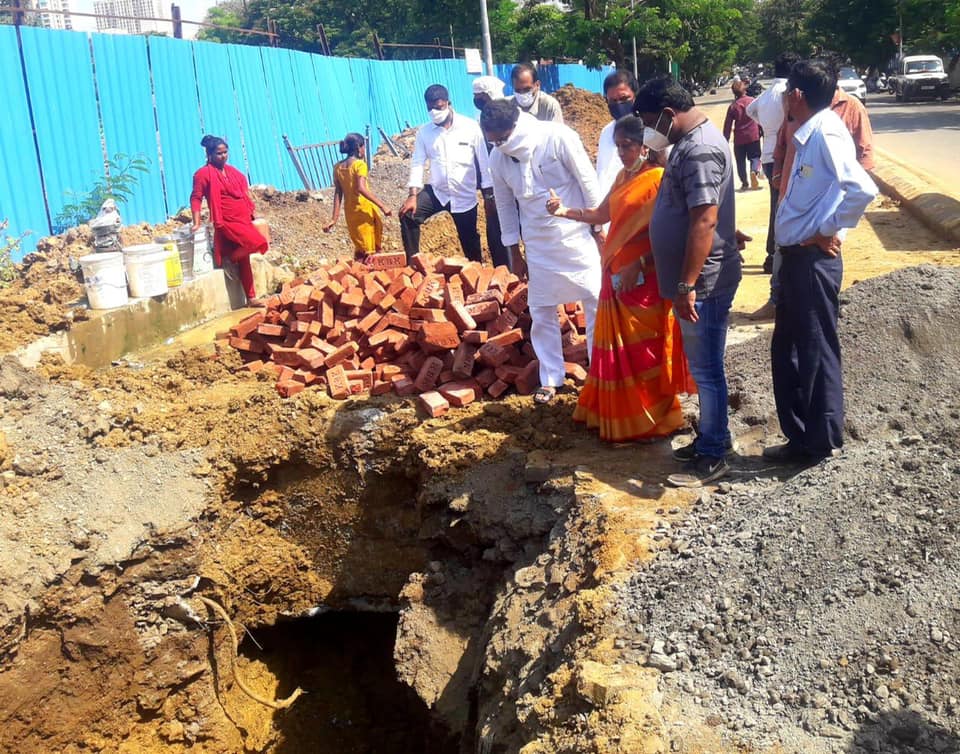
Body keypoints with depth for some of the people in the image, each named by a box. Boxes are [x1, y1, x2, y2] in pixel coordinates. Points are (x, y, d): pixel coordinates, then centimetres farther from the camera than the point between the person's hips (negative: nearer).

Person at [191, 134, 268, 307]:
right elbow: (196, 198, -10)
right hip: (227, 222, -7)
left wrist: (251, 213, 18)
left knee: (244, 259, 9)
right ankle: (229, 258, -1)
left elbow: (244, 193, 25)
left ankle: (251, 298, 14)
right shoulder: (204, 173, -7)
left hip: (244, 219, 7)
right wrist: (197, 223, -18)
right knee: (259, 242, -23)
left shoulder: (233, 171, 15)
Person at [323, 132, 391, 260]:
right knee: (375, 248, 3)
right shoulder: (360, 164, -12)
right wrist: (382, 205, -27)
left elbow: (338, 193, 3)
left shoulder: (338, 167, 6)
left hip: (350, 212, 6)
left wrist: (335, 219, 2)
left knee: (360, 248, 16)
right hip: (365, 209, -6)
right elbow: (361, 188, -26)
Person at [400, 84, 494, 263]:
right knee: (408, 215, -18)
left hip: (465, 196, -2)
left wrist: (488, 194, -5)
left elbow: (483, 161, -5)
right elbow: (417, 163, -5)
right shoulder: (424, 131, -2)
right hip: (436, 192, 2)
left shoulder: (470, 126, -9)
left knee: (470, 241, 10)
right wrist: (412, 195, -18)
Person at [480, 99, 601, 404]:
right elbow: (505, 205, 7)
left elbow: (589, 183, -10)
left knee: (596, 305, 3)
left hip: (577, 237, -4)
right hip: (539, 247, 4)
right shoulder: (498, 158, -4)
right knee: (541, 312, 8)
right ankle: (550, 378, 22)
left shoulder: (558, 138, -17)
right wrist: (514, 254, 10)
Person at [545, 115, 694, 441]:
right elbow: (602, 214, 17)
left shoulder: (658, 179, -14)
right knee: (617, 350, 15)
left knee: (644, 351, 2)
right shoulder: (623, 176, 12)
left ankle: (652, 418, 17)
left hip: (643, 280, -8)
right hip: (616, 274, 8)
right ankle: (616, 412, 28)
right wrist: (564, 211, 4)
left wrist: (639, 265, -22)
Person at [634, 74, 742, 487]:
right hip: (693, 279, 10)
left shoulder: (700, 151, -21)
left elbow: (704, 222, -27)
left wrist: (687, 286, -27)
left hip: (702, 283, -10)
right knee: (704, 367, 19)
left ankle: (713, 457, 11)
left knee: (705, 369, 0)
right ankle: (712, 436, 32)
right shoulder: (690, 141, 12)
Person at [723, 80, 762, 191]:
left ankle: (744, 183, 11)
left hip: (739, 138, 0)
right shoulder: (753, 101, -2)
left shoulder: (733, 106, -5)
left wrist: (726, 140, 2)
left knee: (741, 161, 10)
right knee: (754, 156, 9)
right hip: (753, 135, 1)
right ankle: (754, 171, -21)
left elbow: (727, 125, -5)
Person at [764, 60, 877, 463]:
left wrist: (827, 231, -18)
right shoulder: (807, 136, 13)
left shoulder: (826, 132, -16)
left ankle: (822, 440, 14)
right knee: (786, 349, 15)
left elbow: (862, 189, -28)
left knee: (816, 351, 1)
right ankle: (800, 435, 25)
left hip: (814, 260, -10)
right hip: (797, 257, 10)